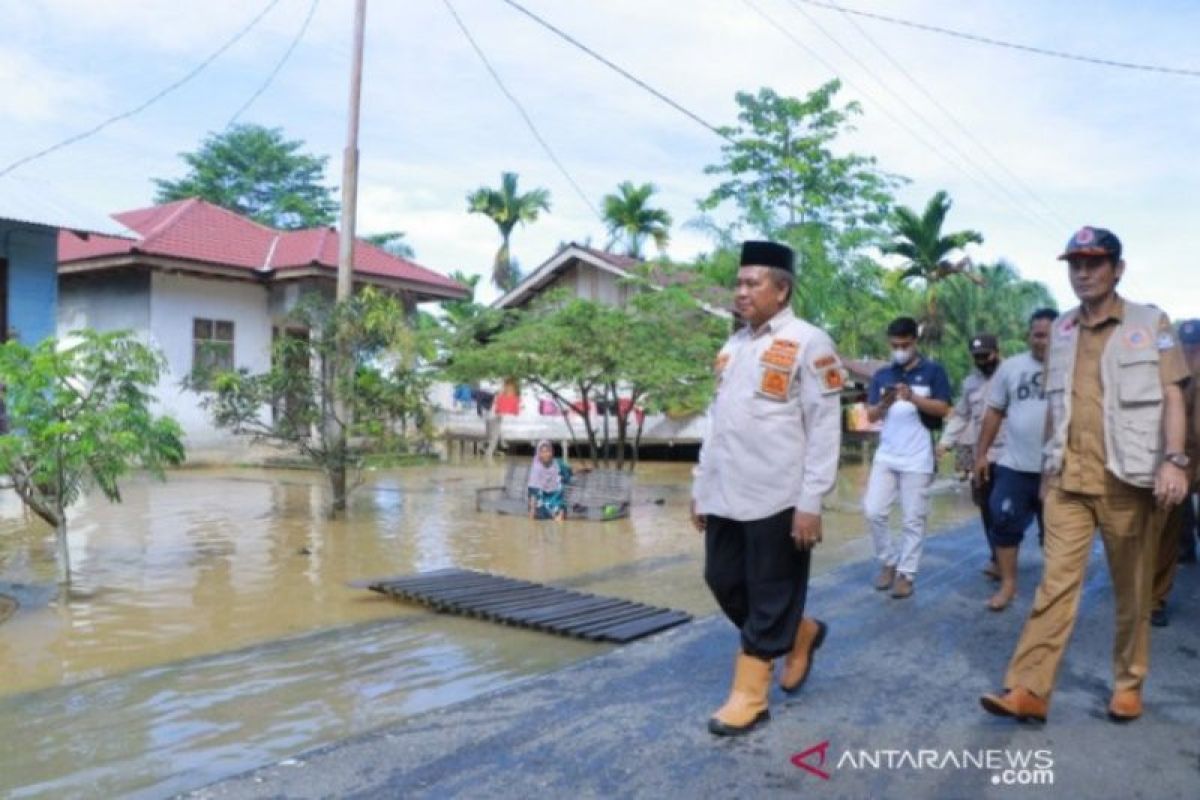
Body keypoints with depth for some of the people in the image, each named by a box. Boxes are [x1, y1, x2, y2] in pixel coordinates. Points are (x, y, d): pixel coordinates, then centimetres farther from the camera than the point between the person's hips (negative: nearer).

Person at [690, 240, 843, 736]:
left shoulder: (808, 343, -7)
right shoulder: (733, 346, 14)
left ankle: (749, 697, 17)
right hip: (726, 497, 8)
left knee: (770, 598, 4)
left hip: (777, 499, -8)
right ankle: (800, 634, 37)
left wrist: (810, 502, -16)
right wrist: (701, 485, 16)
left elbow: (824, 428, -12)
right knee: (724, 583, 15)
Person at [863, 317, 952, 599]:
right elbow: (870, 415, 6)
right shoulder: (881, 375, 9)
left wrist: (913, 398, -21)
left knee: (913, 520, 2)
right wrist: (884, 404, -15)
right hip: (886, 455, 4)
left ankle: (906, 573, 11)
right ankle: (888, 561, 20)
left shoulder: (933, 371, 0)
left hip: (917, 457, -3)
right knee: (873, 511, 1)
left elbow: (943, 409, -7)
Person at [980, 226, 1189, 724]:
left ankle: (1128, 684, 24)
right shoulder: (1061, 330, 13)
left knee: (1132, 589, 8)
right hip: (1068, 479, 3)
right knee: (1056, 582, -3)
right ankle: (1028, 690, -6)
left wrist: (1174, 460, -17)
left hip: (1129, 479, -2)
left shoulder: (1151, 323, 1)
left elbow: (1171, 397, -5)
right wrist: (1048, 461, 17)